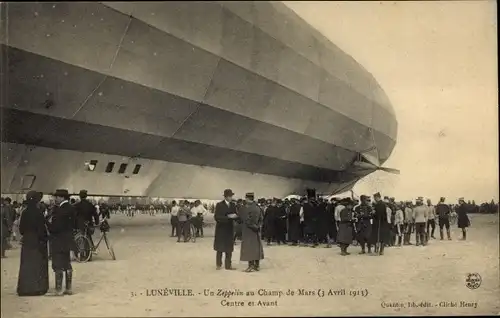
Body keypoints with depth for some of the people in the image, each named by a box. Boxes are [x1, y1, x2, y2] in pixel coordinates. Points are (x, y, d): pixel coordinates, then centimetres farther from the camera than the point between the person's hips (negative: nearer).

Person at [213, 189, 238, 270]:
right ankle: (218, 264, 19)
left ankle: (228, 265, 9)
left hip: (230, 229, 4)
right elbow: (216, 217, -17)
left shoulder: (233, 205, 5)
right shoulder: (219, 205, -9)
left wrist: (235, 216, -19)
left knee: (229, 248, 3)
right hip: (221, 229, -4)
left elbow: (235, 215, 5)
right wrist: (228, 216, -25)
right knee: (220, 248, 7)